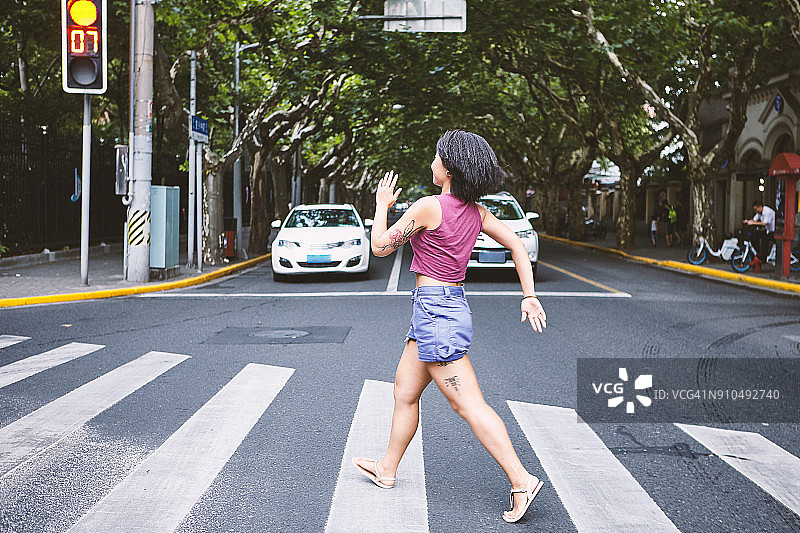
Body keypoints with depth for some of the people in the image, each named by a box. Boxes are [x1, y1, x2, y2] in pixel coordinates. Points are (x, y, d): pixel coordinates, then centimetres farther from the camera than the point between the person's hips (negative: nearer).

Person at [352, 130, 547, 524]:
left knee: (469, 405, -9)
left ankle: (522, 481, -11)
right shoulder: (475, 212, 6)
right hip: (450, 305, 9)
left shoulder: (429, 207, -17)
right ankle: (387, 470, 33)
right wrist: (529, 295, 9)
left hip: (434, 310, -9)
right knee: (404, 392, 20)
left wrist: (382, 205, 8)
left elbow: (380, 247, -8)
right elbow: (517, 245, 7)